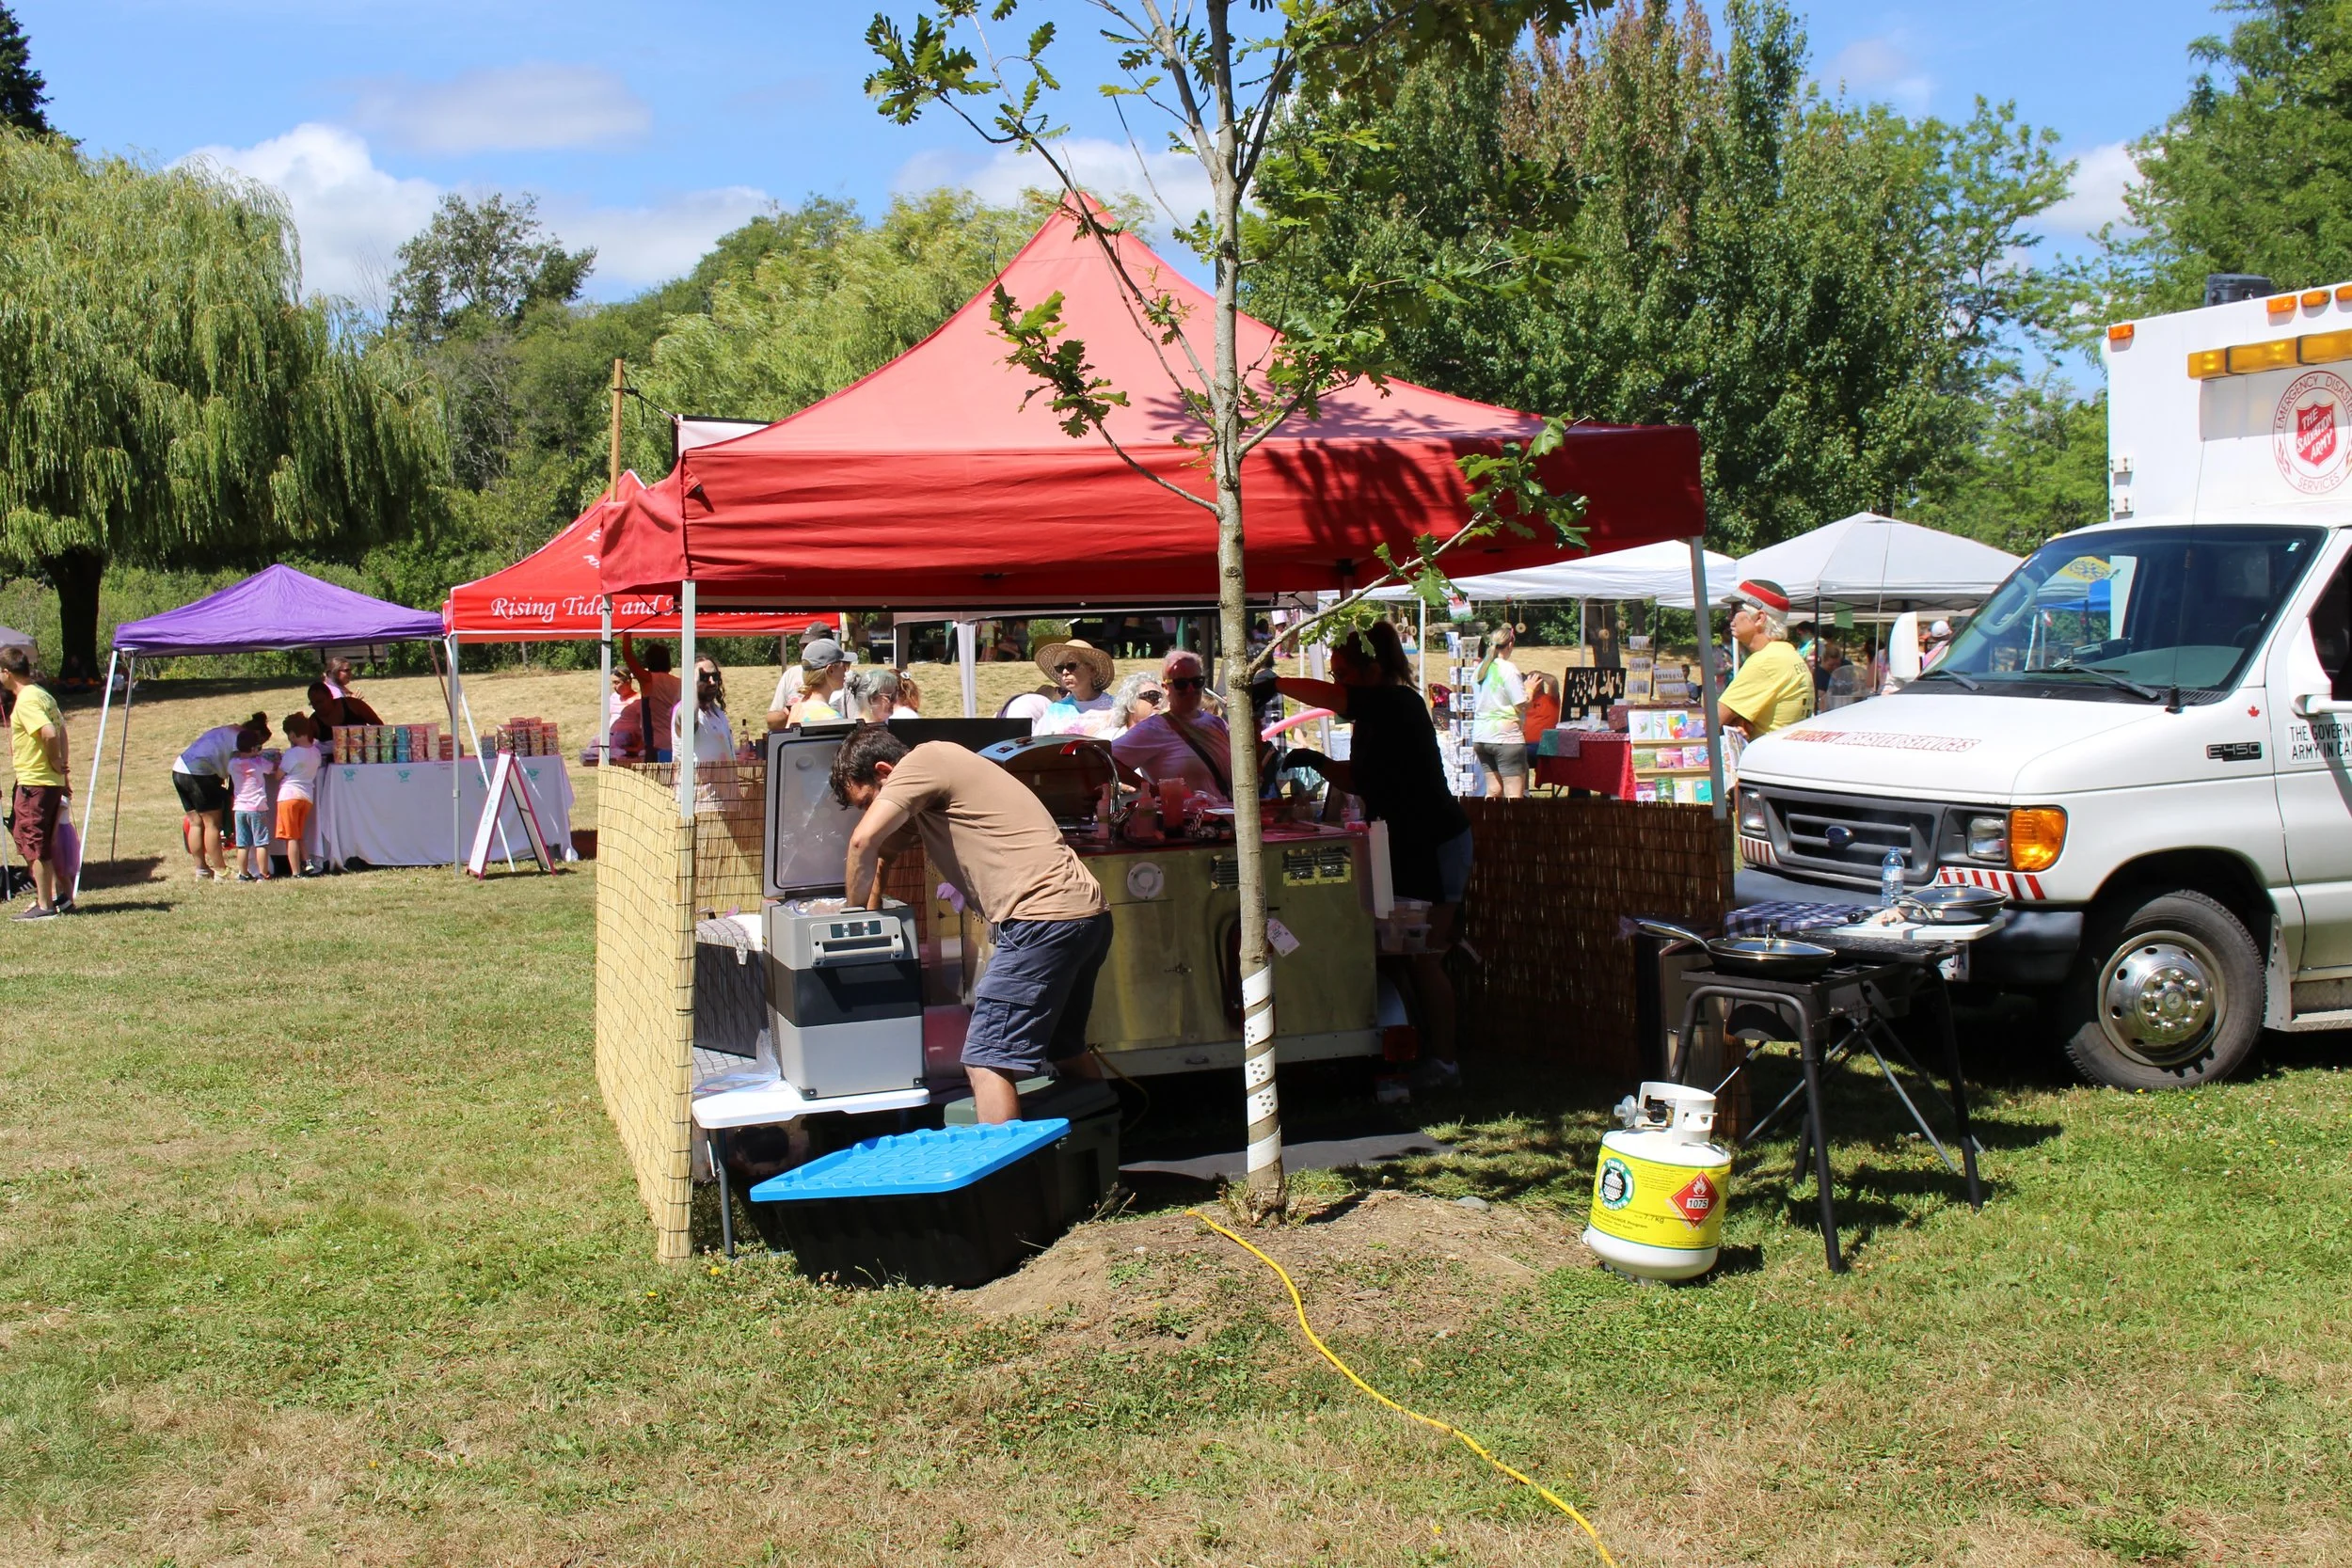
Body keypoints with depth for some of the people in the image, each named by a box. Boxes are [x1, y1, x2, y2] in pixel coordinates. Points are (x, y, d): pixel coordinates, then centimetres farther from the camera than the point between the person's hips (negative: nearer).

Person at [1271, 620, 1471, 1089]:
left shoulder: (1400, 704, -17)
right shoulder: (1374, 717, 12)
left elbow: (1328, 697, -26)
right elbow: (1359, 782, 18)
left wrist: (1274, 682, -13)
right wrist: (1316, 761, 4)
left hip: (1436, 847, -9)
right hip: (1408, 844, 9)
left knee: (1424, 958, -6)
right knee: (1413, 955, 10)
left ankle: (1444, 1063, 1)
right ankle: (1429, 1047, 17)